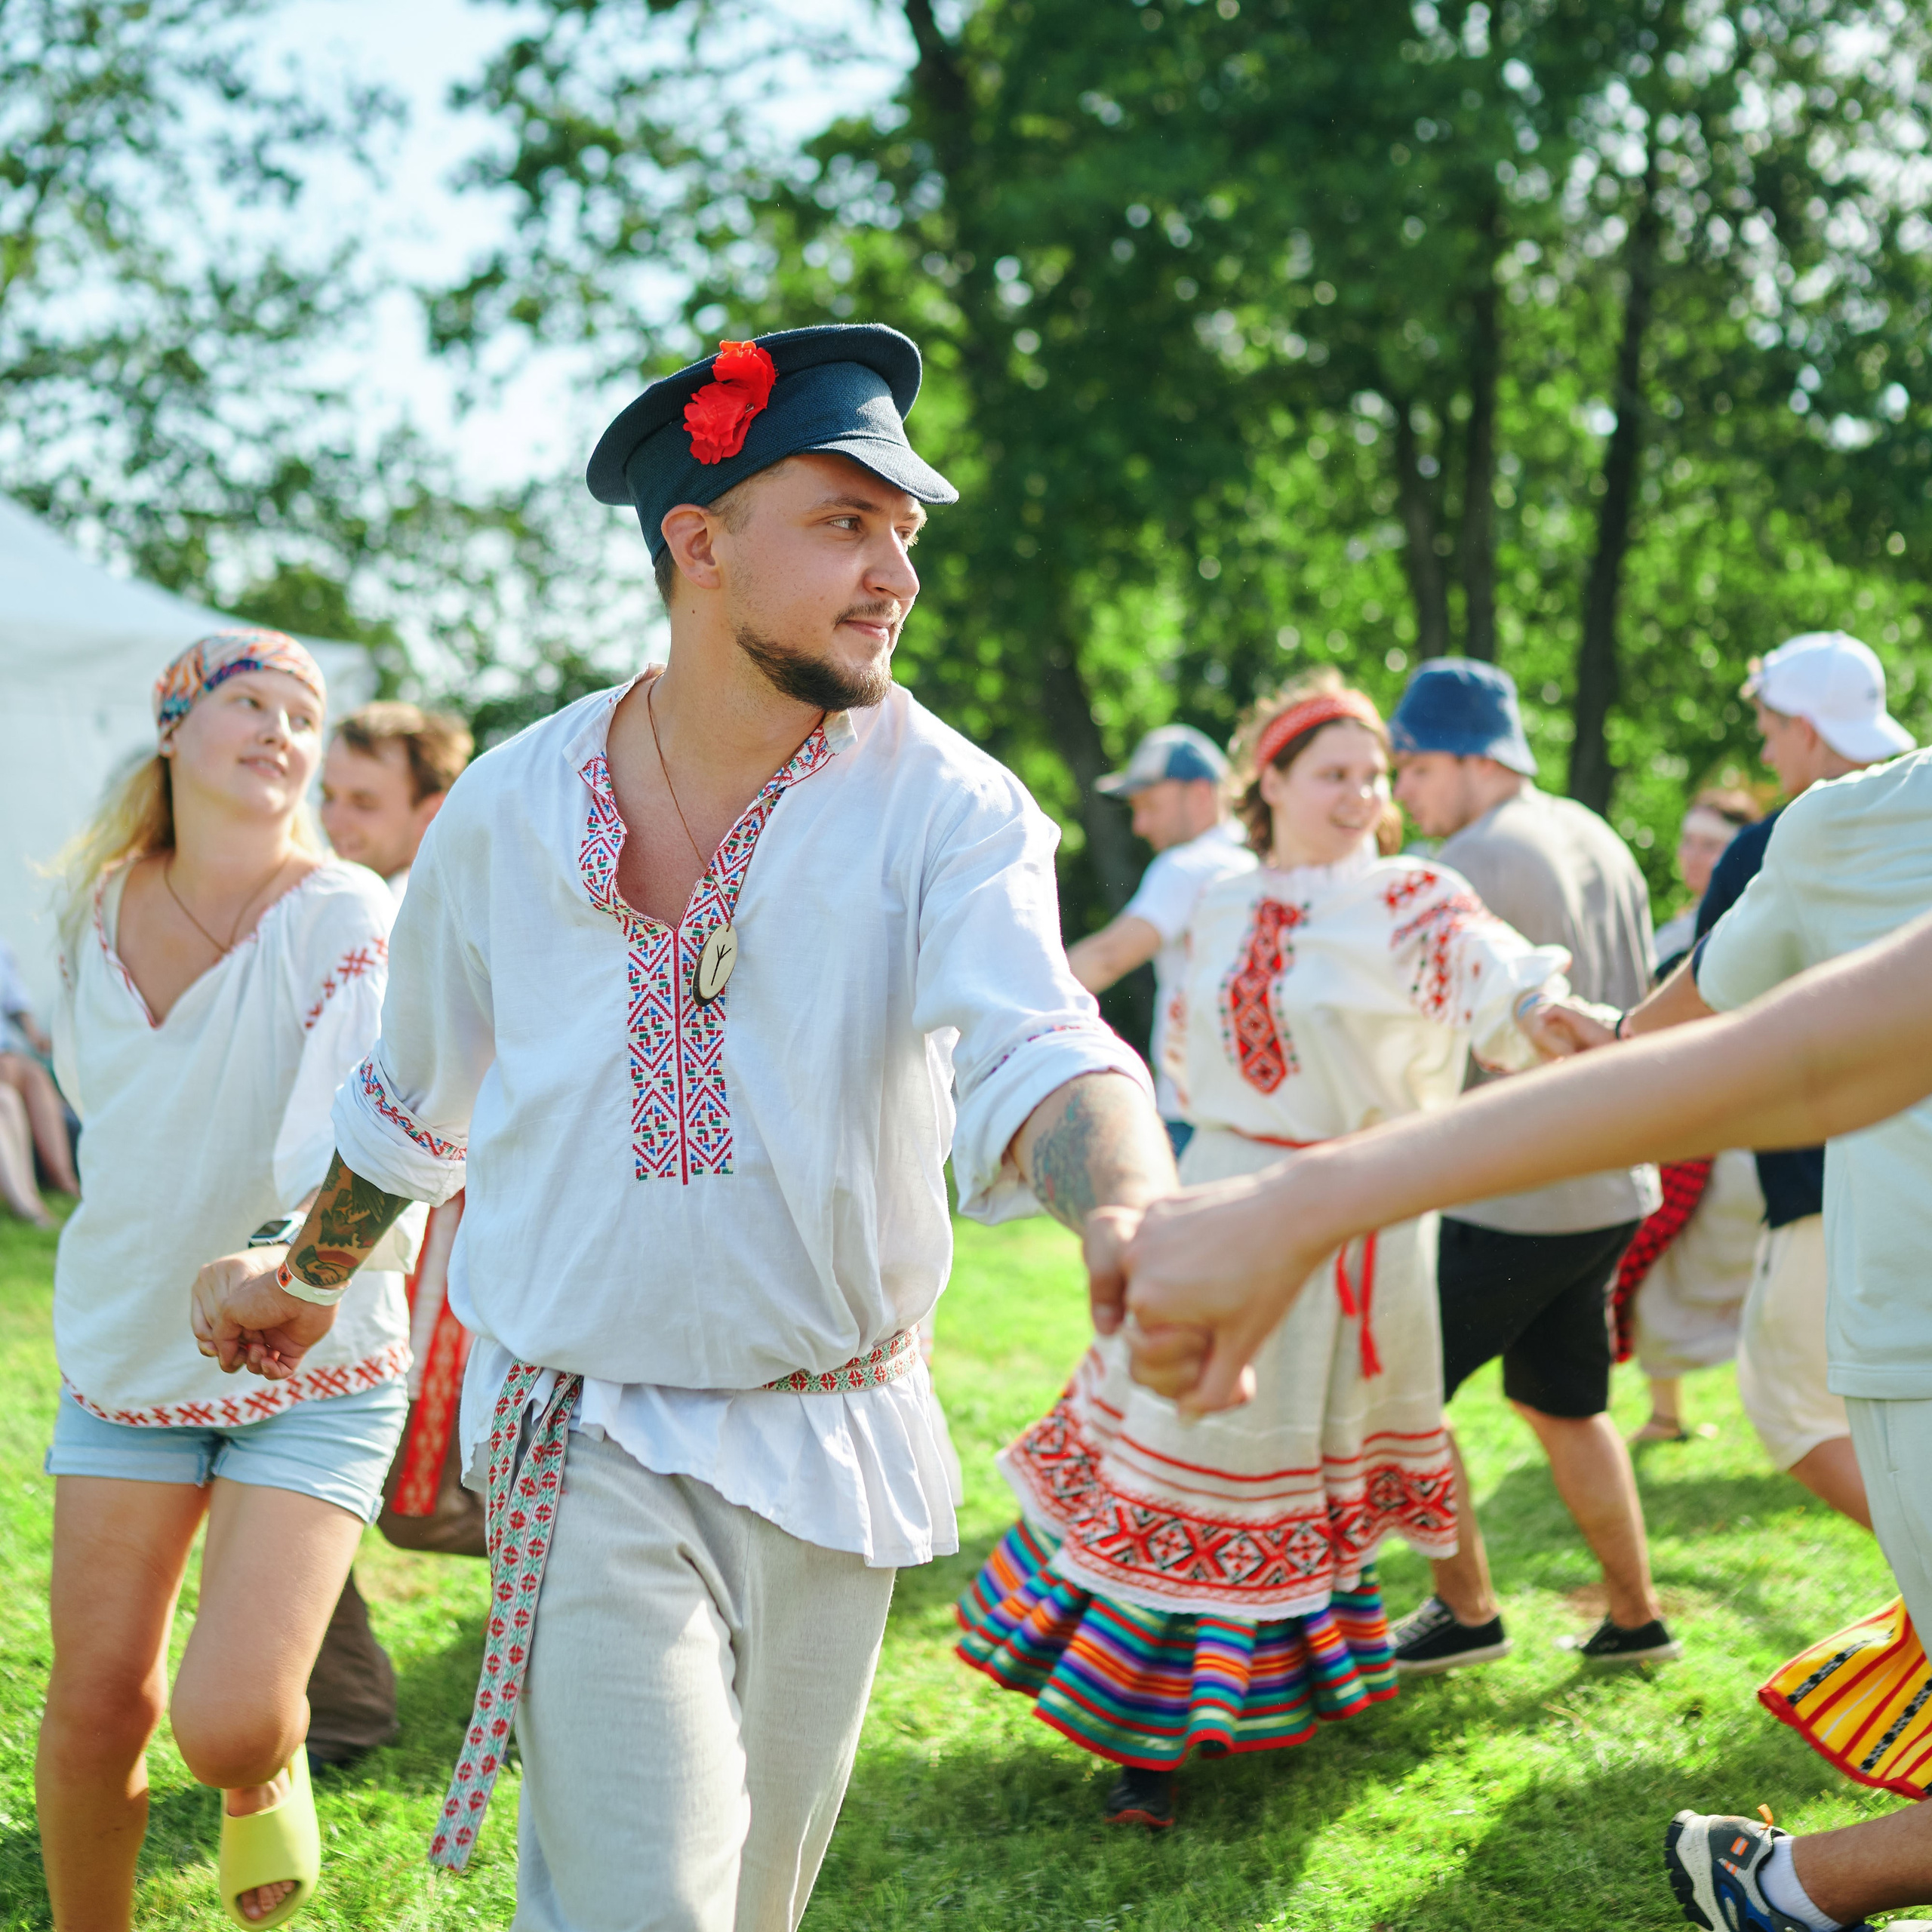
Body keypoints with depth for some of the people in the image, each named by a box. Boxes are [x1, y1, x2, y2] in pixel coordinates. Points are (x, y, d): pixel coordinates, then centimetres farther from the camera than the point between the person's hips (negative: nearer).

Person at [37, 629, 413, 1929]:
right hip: (127, 1353, 4)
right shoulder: (97, 907, 0)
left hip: (316, 1373, -4)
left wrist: (294, 1257, -49)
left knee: (229, 1721, -13)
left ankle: (267, 1774, 25)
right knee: (96, 1710, 3)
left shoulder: (343, 917, -16)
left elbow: (365, 1138, -31)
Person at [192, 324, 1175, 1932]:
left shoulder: (949, 807, -10)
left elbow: (1037, 1049, -27)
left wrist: (1138, 1210, -49)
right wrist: (308, 1284, 27)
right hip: (592, 1443, -1)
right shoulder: (511, 808, -4)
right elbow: (414, 1094, 13)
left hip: (838, 1440, 1)